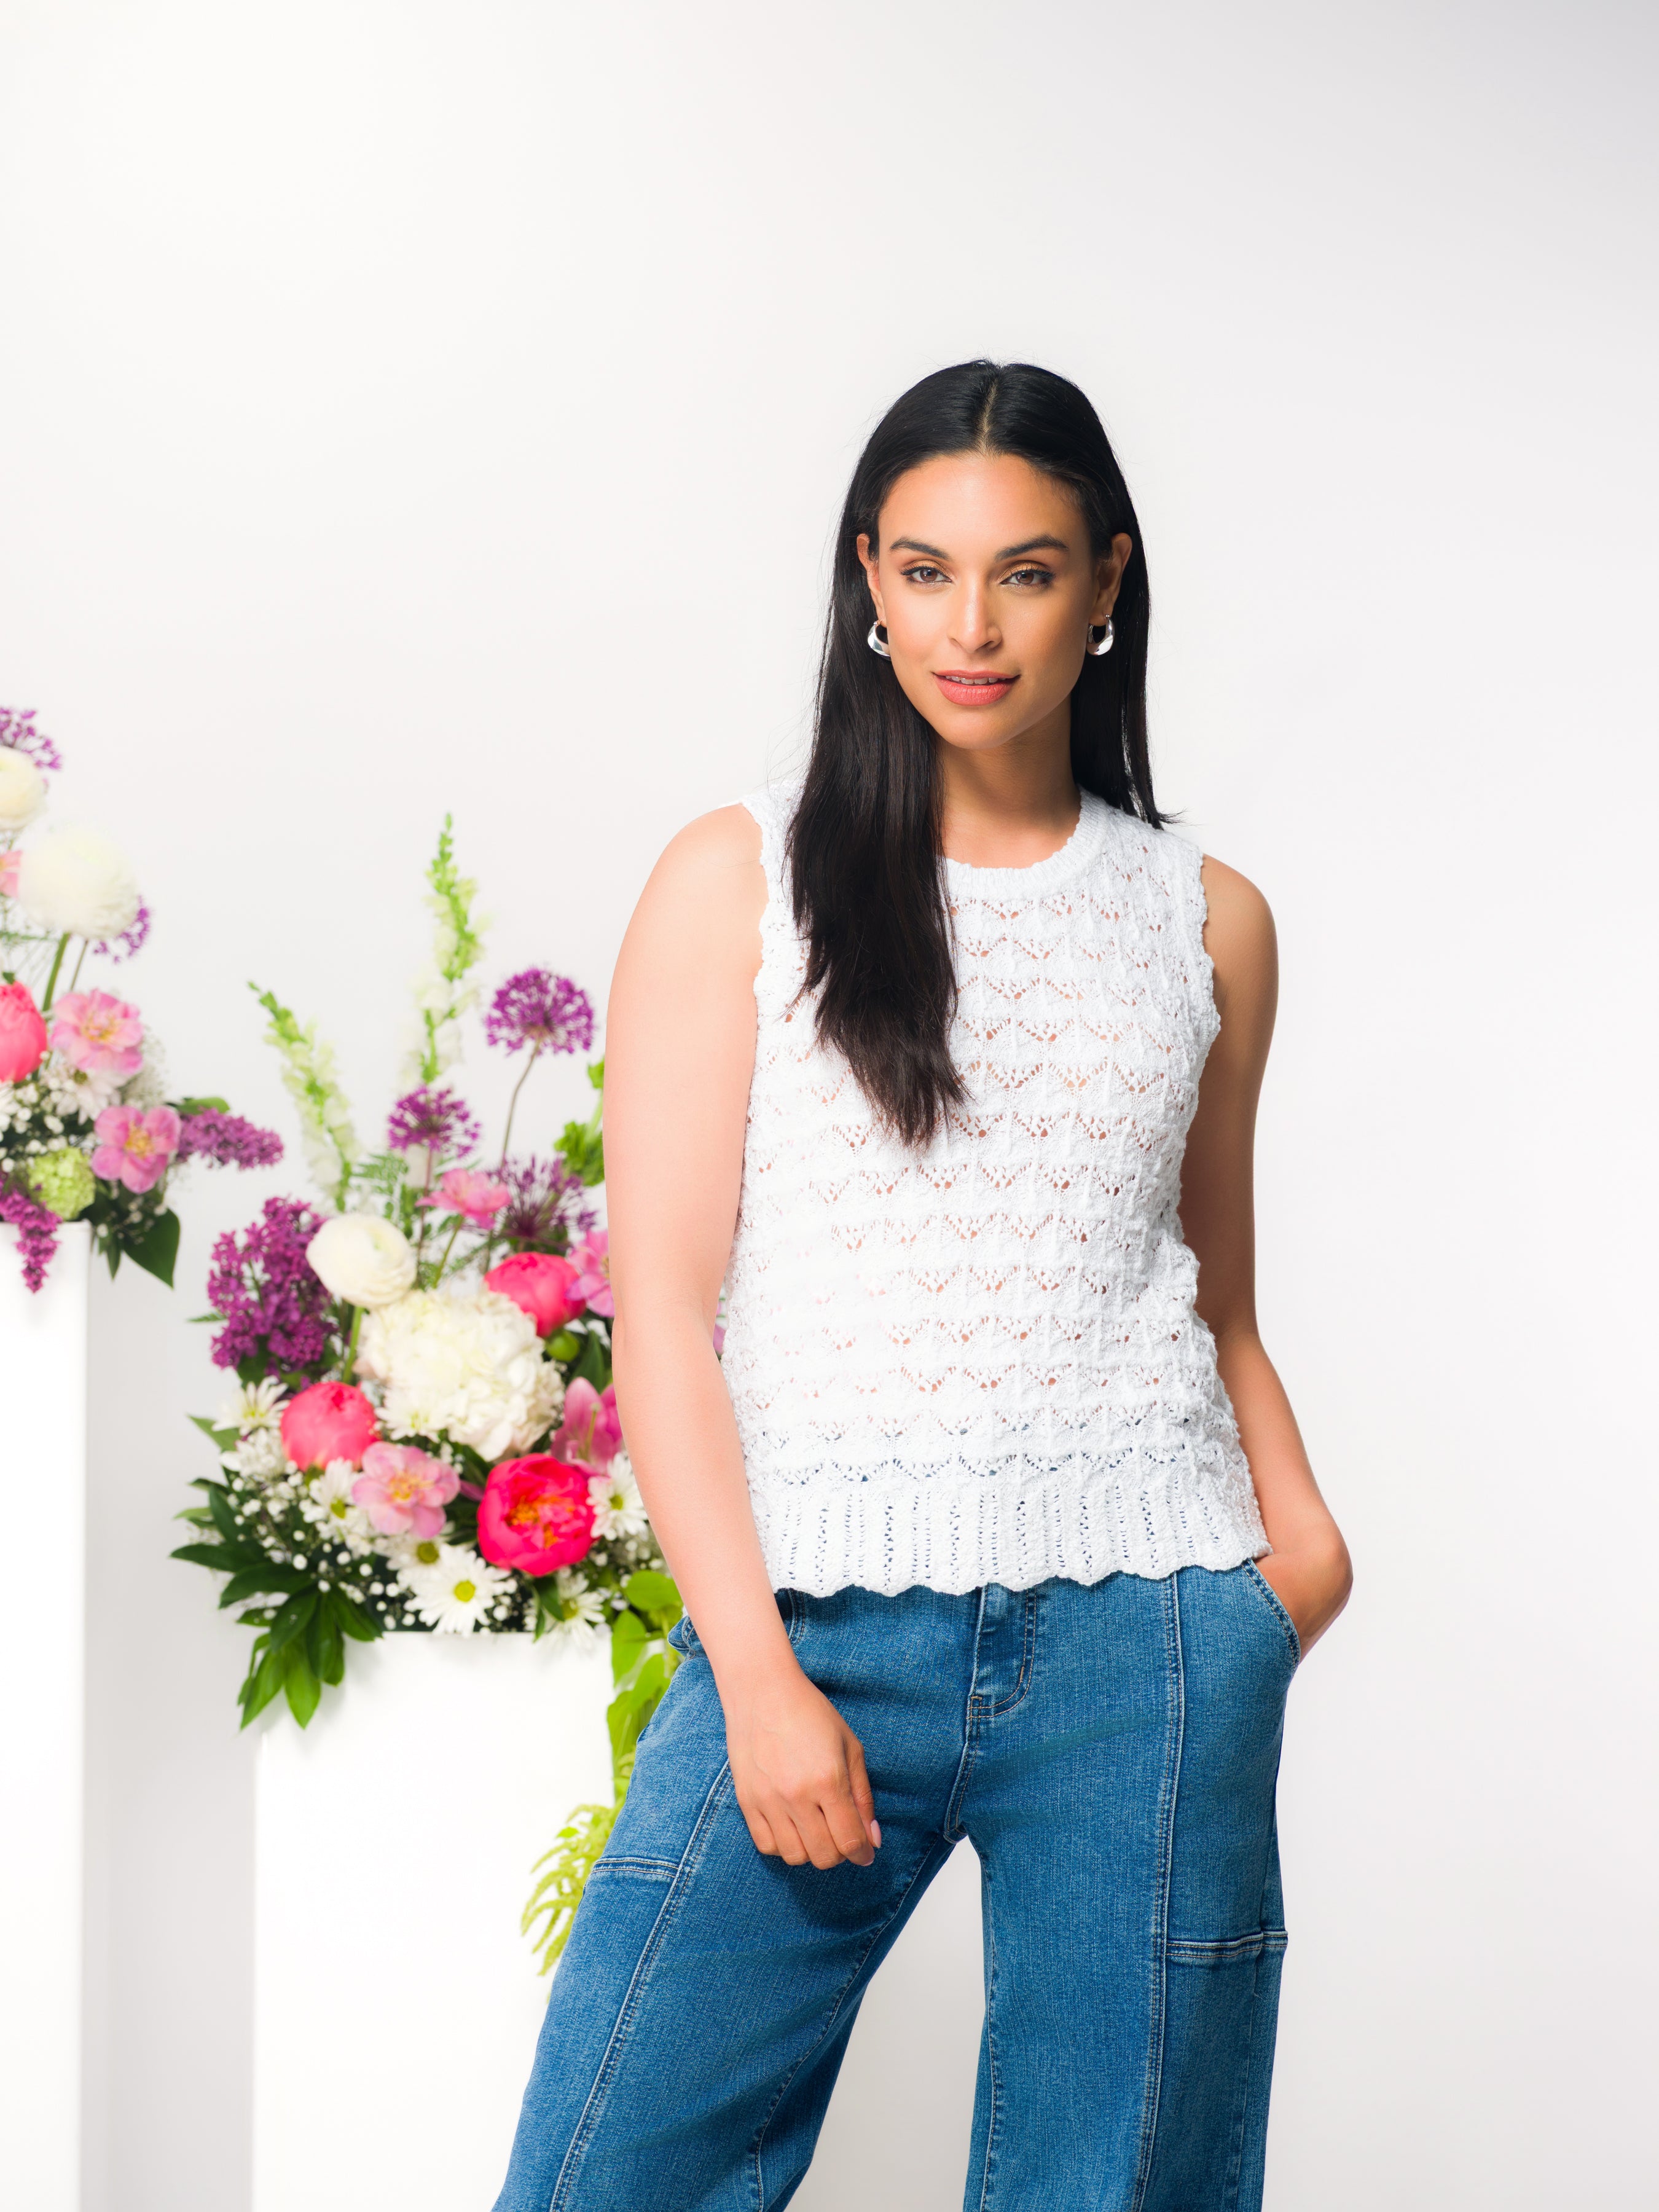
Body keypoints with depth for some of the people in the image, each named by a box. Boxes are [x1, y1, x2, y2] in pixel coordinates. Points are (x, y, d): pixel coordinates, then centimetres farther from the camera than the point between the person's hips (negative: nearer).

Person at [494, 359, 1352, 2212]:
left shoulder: (1205, 921, 12)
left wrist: (1297, 1521, 0)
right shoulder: (740, 881, 4)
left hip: (1147, 1637, 2)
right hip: (817, 1624, -2)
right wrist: (759, 1673, -9)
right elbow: (661, 1303, -1)